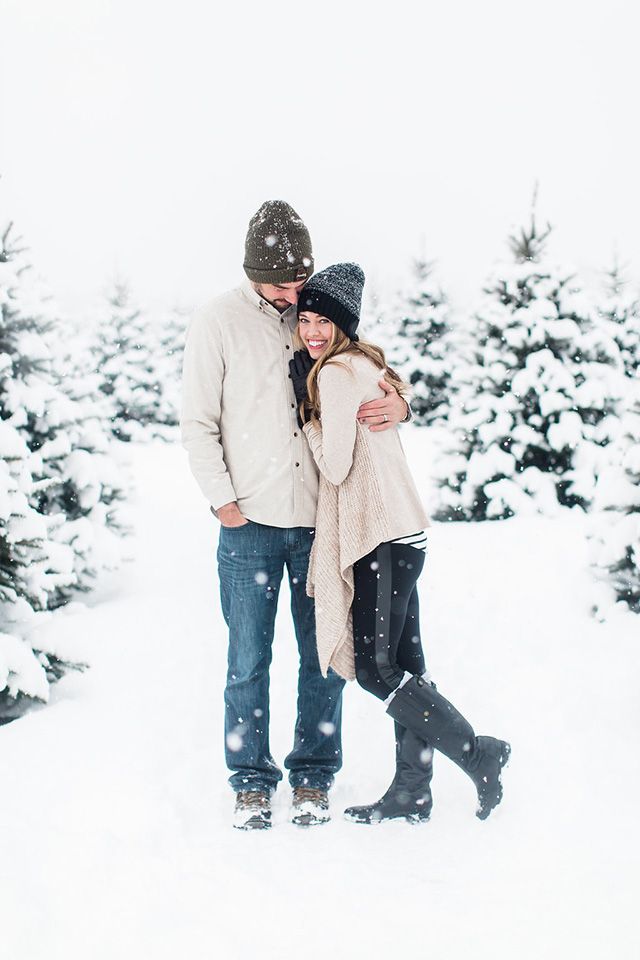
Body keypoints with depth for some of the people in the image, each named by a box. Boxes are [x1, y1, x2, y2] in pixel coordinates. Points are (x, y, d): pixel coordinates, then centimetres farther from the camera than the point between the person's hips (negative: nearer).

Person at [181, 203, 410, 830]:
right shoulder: (218, 323, -1)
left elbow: (377, 377, 15)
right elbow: (198, 424, 1)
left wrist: (398, 406, -9)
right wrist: (223, 500, -6)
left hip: (322, 520, 2)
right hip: (250, 523, -2)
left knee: (324, 658, 7)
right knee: (248, 661, 2)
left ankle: (313, 777, 20)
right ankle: (251, 781, 16)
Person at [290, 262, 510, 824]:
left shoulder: (335, 372, -11)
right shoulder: (367, 364, 17)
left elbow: (336, 465, -13)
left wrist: (306, 411, -4)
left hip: (380, 537, -10)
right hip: (405, 531, 10)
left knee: (375, 668, -7)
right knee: (403, 663, 9)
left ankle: (479, 755, -4)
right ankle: (412, 793, 13)